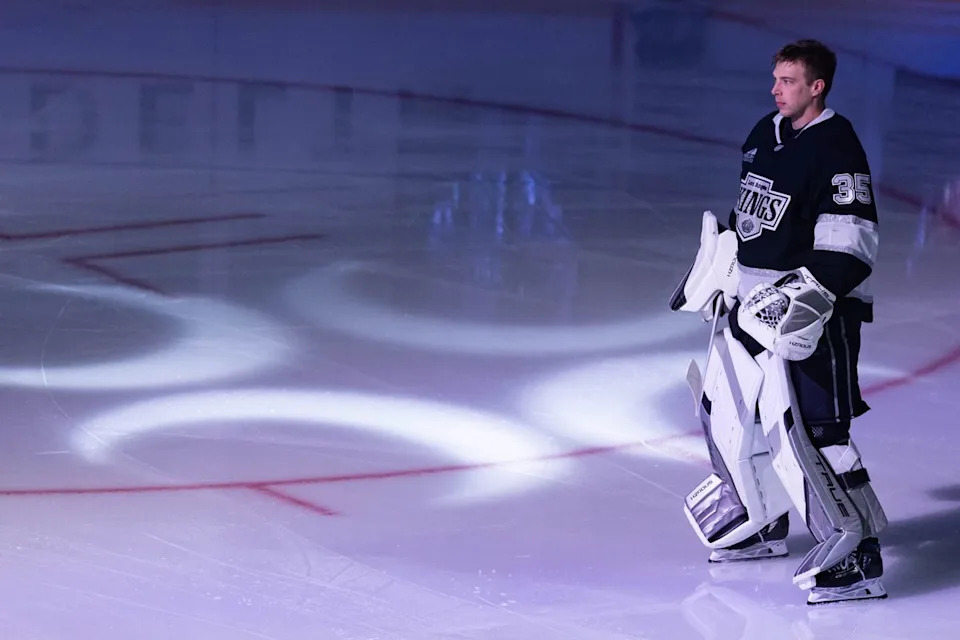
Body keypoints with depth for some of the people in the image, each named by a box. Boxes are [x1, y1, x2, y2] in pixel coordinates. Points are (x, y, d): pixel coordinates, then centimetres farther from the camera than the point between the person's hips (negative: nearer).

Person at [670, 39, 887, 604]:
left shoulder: (836, 146, -16)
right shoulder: (766, 134, 12)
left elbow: (851, 239, -21)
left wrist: (812, 290, -30)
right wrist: (716, 267, 25)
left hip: (810, 305, -9)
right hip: (753, 298, 10)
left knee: (812, 428, -17)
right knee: (727, 409, 16)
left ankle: (859, 553, -11)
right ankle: (766, 523, 34)